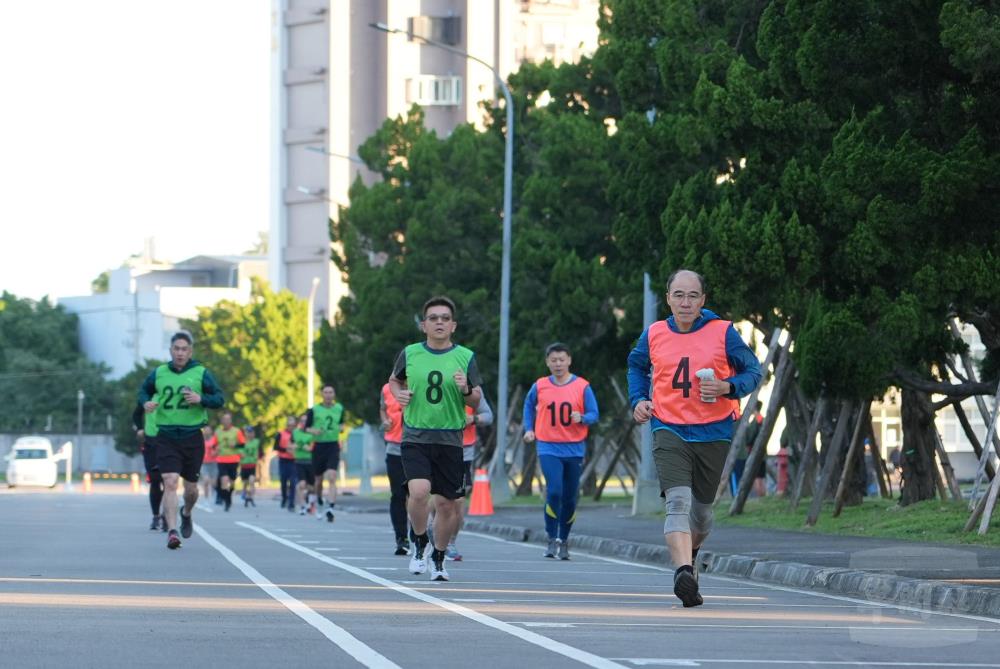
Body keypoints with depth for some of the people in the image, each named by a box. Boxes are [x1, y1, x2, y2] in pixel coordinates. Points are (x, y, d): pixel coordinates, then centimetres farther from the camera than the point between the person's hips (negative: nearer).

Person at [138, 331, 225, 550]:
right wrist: (146, 402, -4)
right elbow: (144, 390, 19)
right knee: (170, 482, -16)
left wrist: (201, 399, -19)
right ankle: (172, 531, -18)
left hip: (192, 438, 0)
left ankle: (187, 514, 44)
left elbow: (219, 399, 0)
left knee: (190, 487, 11)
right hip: (166, 437, 0)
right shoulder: (158, 373, 4)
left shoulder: (201, 374, -1)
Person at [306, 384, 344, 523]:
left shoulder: (339, 408, 7)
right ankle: (319, 502, 38)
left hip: (333, 446, 0)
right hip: (319, 446, 0)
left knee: (332, 478, -17)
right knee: (319, 479, 11)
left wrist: (339, 428, -1)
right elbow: (306, 427, 4)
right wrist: (313, 431, -17)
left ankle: (330, 508, -24)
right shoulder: (314, 410, 0)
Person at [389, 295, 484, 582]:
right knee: (419, 491, -21)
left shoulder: (466, 357, 2)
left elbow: (477, 402, 6)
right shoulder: (409, 354, 4)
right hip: (415, 437, -1)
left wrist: (467, 390, -16)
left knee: (447, 503, 3)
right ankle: (420, 544, 5)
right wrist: (399, 393, 0)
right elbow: (394, 380, 22)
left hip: (450, 440, 1)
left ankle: (438, 558, 26)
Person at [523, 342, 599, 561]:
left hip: (574, 449, 1)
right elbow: (529, 406, 22)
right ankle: (552, 540, -6)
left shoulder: (582, 386, -1)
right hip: (548, 448, -1)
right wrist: (529, 429, 12)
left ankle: (564, 540, 23)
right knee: (554, 491, -17)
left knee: (570, 497, 6)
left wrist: (582, 418, -22)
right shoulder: (539, 386, 3)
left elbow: (594, 415, -1)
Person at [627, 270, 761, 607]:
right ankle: (684, 573, -36)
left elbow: (752, 370, 2)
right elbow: (637, 366, 23)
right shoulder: (654, 334, 3)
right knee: (678, 501, -21)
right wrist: (639, 399, 6)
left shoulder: (723, 332, -4)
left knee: (701, 508, 12)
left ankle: (689, 554, 43)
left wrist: (727, 387, -17)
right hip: (668, 430, 0)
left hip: (713, 433, 0)